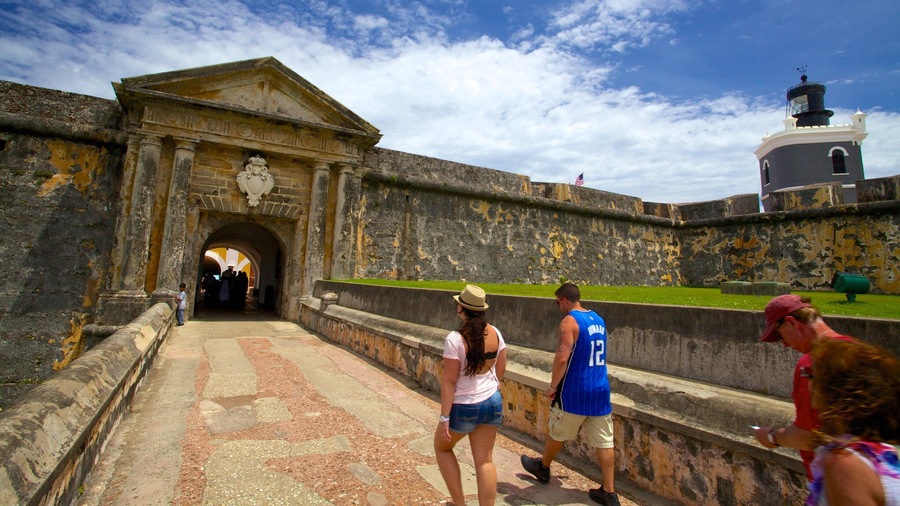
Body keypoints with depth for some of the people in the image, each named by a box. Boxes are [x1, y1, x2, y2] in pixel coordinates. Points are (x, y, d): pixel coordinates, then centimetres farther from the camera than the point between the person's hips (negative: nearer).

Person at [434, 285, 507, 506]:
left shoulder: (455, 338, -21)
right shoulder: (495, 333, -4)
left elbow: (449, 381, -20)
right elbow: (501, 368, 7)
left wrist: (444, 417, -14)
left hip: (463, 407, -5)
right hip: (492, 403, 5)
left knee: (442, 447, 22)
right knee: (484, 460, 15)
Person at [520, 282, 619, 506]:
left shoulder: (569, 321, -16)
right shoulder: (598, 320, 10)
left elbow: (562, 358, -25)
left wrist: (553, 386, -13)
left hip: (574, 392, -6)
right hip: (601, 390, 7)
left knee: (557, 433, 15)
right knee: (604, 442, 9)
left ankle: (543, 467, 36)